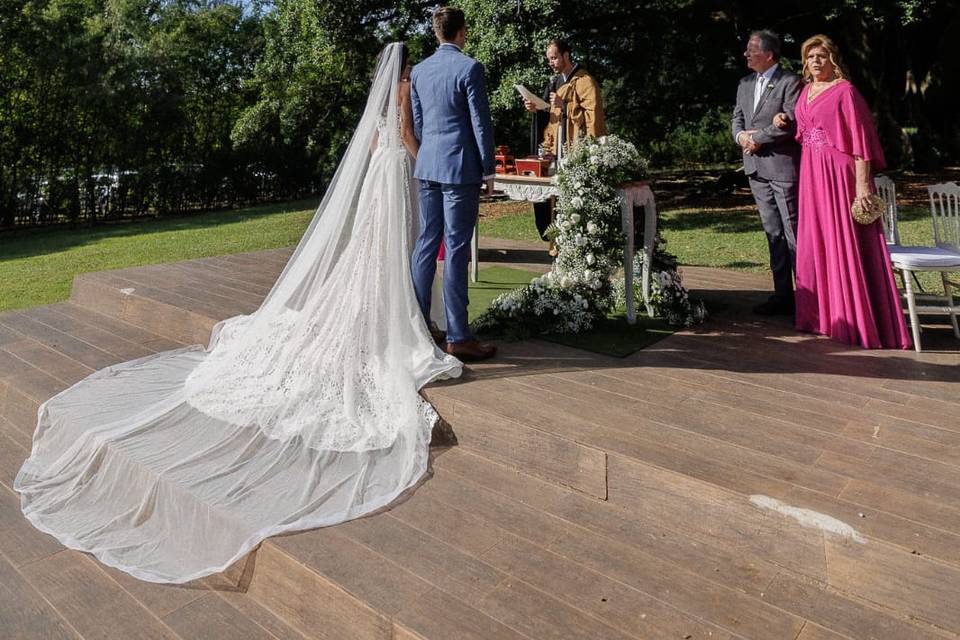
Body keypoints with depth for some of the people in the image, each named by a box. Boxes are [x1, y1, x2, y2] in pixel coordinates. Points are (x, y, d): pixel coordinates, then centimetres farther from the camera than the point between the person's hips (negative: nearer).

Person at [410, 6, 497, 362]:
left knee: (426, 244, 10)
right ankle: (458, 337, -2)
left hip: (427, 166, 7)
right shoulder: (469, 67, -8)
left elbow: (417, 122, 16)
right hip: (460, 168, -6)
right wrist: (489, 169, -2)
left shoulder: (418, 71, 12)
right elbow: (481, 123, -9)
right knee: (456, 249, -6)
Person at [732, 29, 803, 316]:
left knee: (793, 233, -5)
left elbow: (792, 122, -15)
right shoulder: (745, 83, 16)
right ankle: (782, 295, 17)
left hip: (782, 165, -7)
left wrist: (757, 137, -11)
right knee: (773, 233, 10)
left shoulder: (789, 82, -7)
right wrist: (741, 136, -4)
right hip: (756, 167, 7)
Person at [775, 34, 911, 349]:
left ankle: (856, 320, 3)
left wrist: (862, 183, -18)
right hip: (811, 175, 7)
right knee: (815, 244, 10)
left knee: (846, 245, -4)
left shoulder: (845, 91, -6)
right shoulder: (806, 91, 14)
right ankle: (823, 314, 21)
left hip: (839, 175, -7)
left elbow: (861, 138, -11)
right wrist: (785, 124, 6)